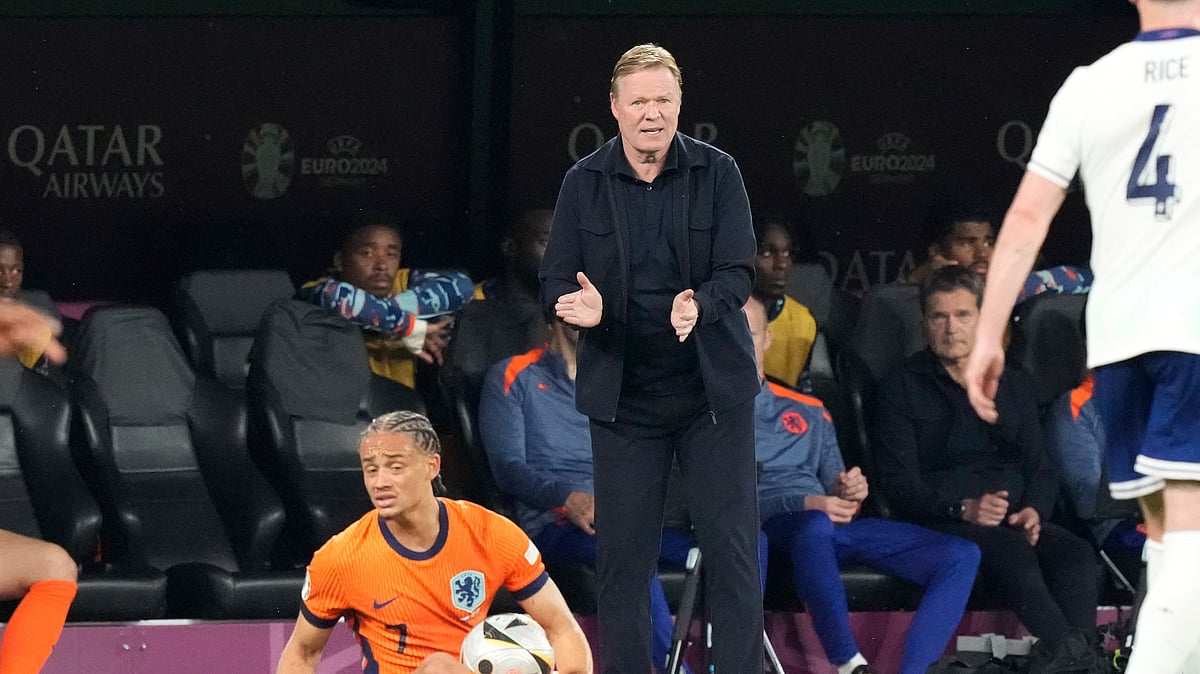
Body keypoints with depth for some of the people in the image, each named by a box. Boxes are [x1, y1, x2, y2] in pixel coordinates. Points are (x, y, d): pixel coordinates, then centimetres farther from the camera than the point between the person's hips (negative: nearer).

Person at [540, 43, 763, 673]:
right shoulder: (584, 183, 1)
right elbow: (556, 278, 2)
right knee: (623, 556, 3)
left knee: (732, 549, -1)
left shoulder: (717, 173, -3)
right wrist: (580, 305, -22)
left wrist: (700, 306, -30)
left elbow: (738, 272, -9)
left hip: (713, 388, -1)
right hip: (624, 395, 1)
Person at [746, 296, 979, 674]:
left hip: (832, 528, 6)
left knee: (961, 555, -13)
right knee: (815, 525, -43)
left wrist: (847, 493, -2)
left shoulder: (807, 412, 27)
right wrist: (803, 506, -15)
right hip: (766, 528, -6)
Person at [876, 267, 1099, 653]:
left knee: (1076, 554, -29)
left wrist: (1034, 511, -6)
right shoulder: (901, 388, 9)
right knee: (1014, 552, -37)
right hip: (939, 521, -5)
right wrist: (962, 508, -18)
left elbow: (1040, 469, 19)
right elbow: (899, 483, -1)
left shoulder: (1014, 386, 24)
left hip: (1015, 520, 5)